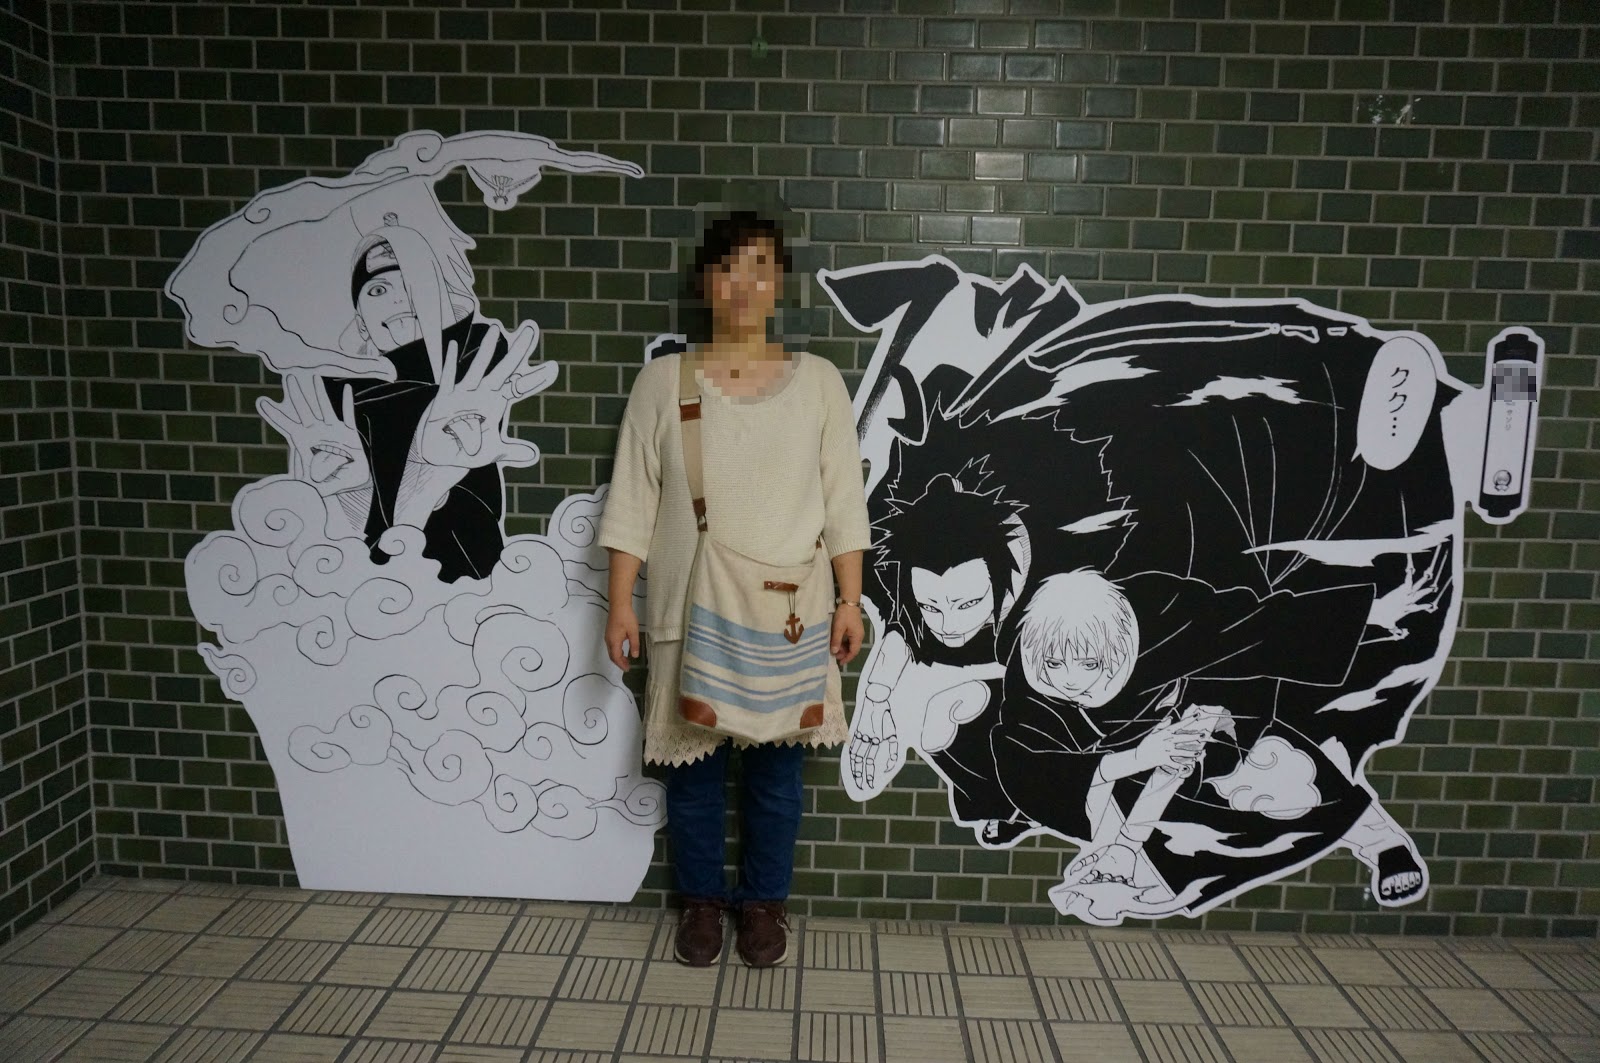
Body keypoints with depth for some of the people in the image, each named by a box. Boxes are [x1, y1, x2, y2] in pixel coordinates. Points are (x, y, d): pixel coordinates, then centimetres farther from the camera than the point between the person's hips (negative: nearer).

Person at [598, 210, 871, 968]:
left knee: (775, 763, 10)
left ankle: (764, 901, 32)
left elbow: (843, 500, 1)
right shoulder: (663, 379, -1)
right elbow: (633, 500, 0)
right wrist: (621, 603, -4)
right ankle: (702, 900, 33)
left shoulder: (817, 380, 0)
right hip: (691, 609, 0)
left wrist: (850, 599, -3)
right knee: (692, 762, 11)